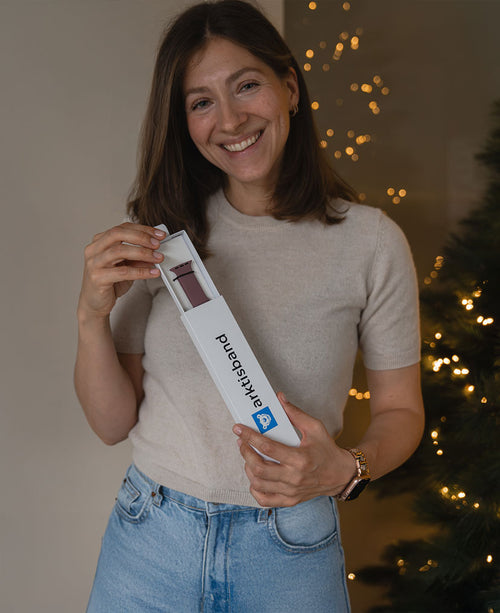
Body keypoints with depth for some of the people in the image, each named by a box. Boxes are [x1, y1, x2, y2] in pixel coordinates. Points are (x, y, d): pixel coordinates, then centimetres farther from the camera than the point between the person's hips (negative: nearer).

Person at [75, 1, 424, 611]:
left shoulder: (370, 240, -10)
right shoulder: (161, 236, -4)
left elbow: (399, 410, 0)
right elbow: (113, 423, -2)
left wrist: (348, 468, -20)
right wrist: (93, 316, -18)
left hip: (291, 554, -1)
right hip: (150, 541, 2)